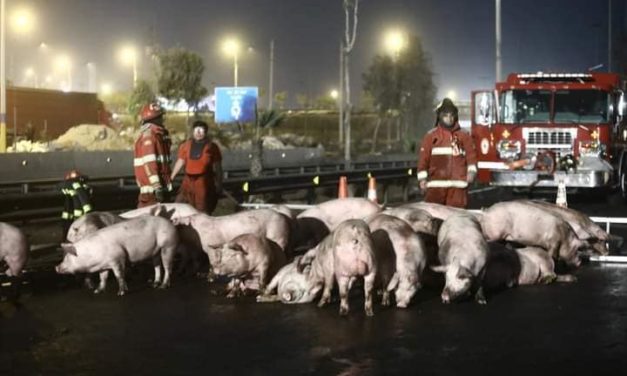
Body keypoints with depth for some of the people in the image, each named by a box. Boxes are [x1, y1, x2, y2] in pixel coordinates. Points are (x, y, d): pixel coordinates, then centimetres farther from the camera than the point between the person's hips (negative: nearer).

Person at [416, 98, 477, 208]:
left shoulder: (464, 136, 11)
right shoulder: (431, 136, 8)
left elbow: (471, 155, 5)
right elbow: (423, 158, 5)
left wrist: (471, 171, -10)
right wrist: (422, 178, 0)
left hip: (458, 183, 0)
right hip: (436, 184, 0)